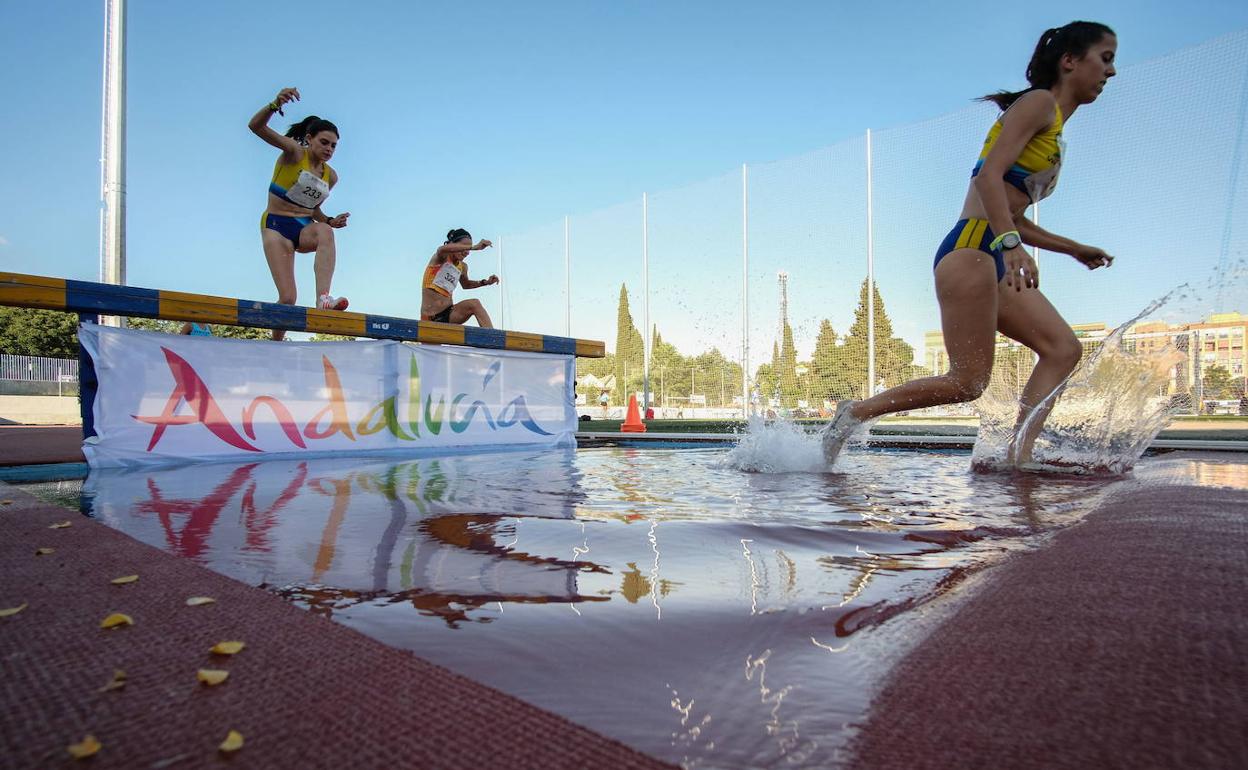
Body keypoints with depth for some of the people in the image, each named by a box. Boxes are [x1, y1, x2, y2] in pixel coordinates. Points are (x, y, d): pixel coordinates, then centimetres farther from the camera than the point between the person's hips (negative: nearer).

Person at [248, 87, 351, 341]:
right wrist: (276, 104, -34)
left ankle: (323, 299, -50)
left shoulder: (331, 176, 11)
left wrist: (330, 221, 0)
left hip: (305, 228, 4)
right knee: (287, 298, -16)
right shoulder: (294, 152, -3)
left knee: (324, 232, -36)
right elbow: (255, 126, -16)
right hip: (276, 225, -4)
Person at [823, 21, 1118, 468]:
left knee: (1063, 348, 0)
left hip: (993, 258, 10)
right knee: (969, 382, -12)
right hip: (971, 248, -10)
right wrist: (1012, 245, -29)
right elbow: (989, 176, -17)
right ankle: (857, 412, -2)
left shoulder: (1053, 130, 29)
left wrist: (1073, 249, 32)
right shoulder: (1039, 102, 0)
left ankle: (1018, 456, -8)